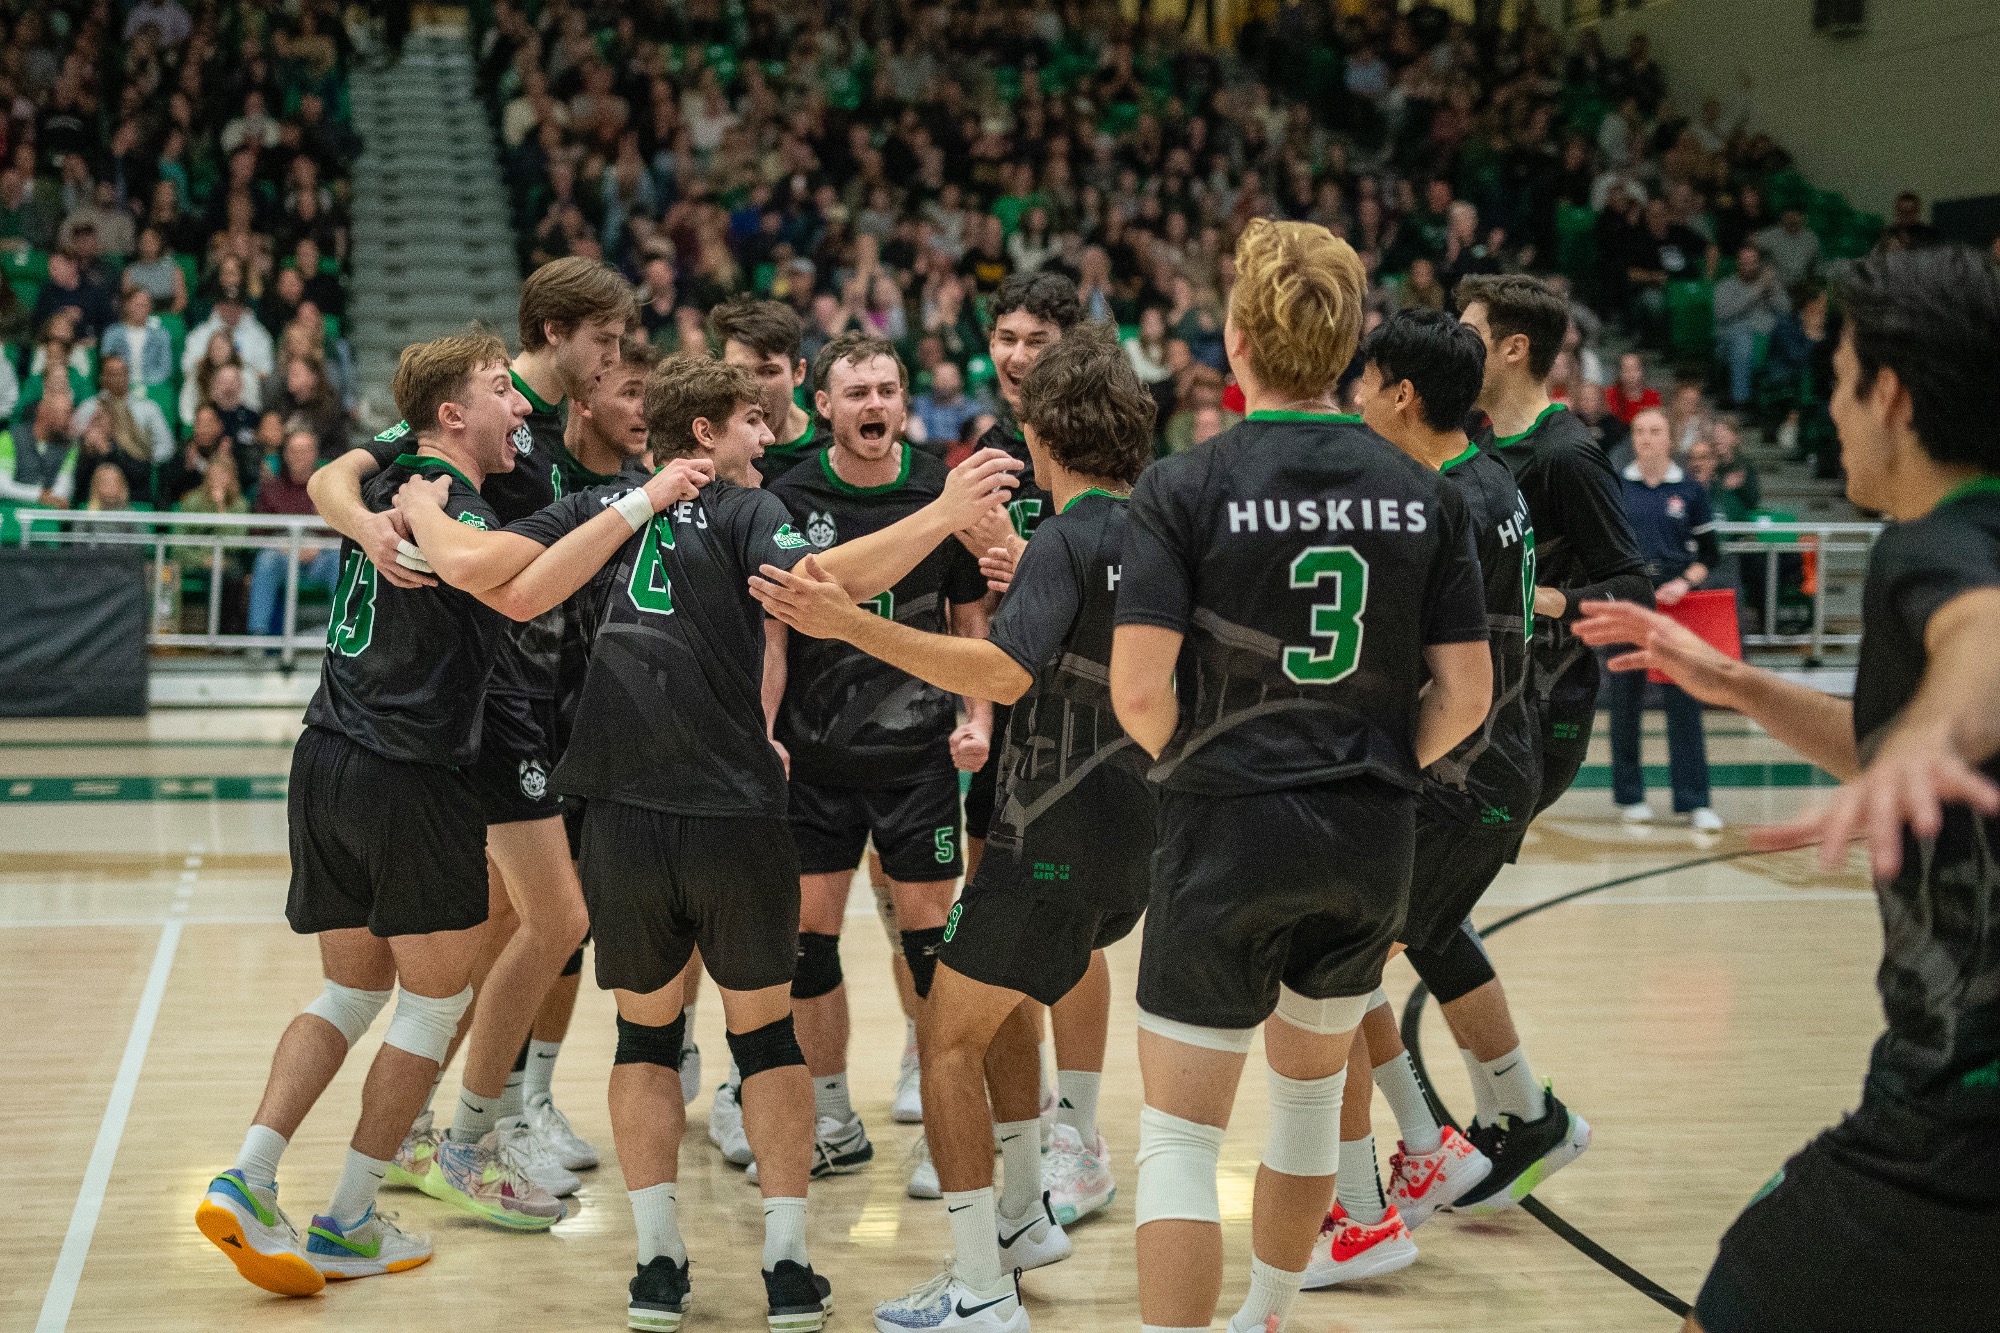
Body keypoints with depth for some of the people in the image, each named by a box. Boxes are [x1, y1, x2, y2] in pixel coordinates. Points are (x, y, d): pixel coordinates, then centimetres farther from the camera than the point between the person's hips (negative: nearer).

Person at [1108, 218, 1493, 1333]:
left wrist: (1192, 767, 3)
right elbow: (1467, 696, -1)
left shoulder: (1185, 487, -10)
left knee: (1181, 1134, 3)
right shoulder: (1425, 494, 1)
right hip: (1373, 841, 5)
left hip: (1228, 831, -4)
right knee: (1312, 1085, 24)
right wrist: (1380, 773, 14)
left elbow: (1138, 690, -16)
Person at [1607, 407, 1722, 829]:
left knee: (1684, 702, -3)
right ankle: (1629, 796, 16)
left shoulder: (1690, 491, 4)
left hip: (1676, 605, 0)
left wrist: (1684, 582, -9)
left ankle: (1694, 801, 0)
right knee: (1625, 702, 5)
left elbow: (1709, 554, 7)